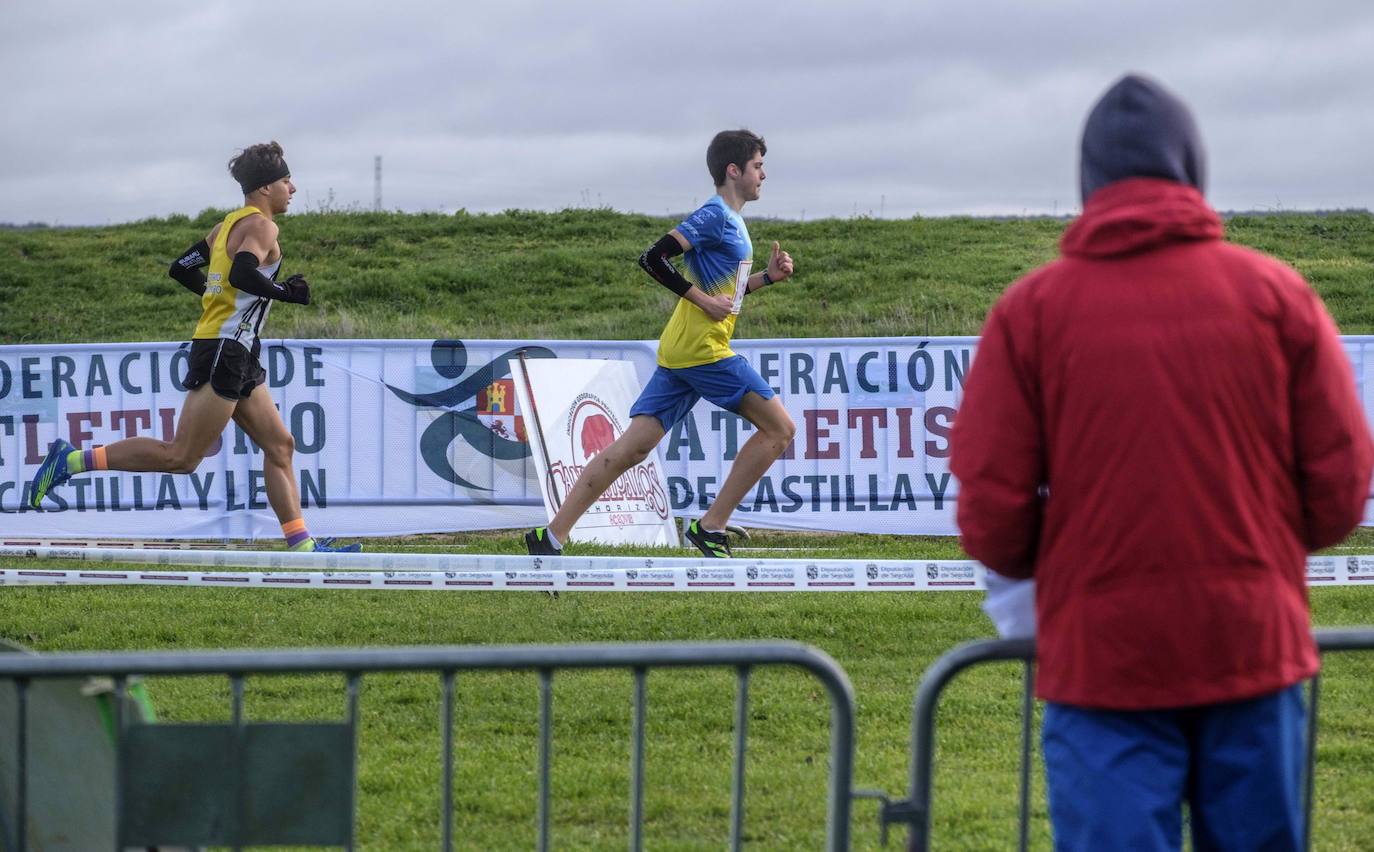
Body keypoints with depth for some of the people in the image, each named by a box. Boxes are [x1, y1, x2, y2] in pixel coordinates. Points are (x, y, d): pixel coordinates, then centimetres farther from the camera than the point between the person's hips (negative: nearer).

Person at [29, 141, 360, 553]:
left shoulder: (230, 224, 17)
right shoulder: (261, 226, -11)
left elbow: (181, 268, 20)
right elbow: (242, 274, -28)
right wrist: (286, 292, -16)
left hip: (235, 355, 11)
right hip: (225, 352, -11)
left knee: (279, 445, 9)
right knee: (181, 457, -10)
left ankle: (301, 544, 7)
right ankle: (73, 460, -9)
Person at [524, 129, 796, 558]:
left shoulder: (730, 220, 21)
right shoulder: (715, 215, -9)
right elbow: (653, 258, -17)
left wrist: (767, 277, 17)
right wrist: (704, 300, -16)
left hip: (679, 352, 9)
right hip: (702, 348, -9)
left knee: (631, 448, 4)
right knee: (779, 428, -4)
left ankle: (552, 535, 0)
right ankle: (711, 527, -4)